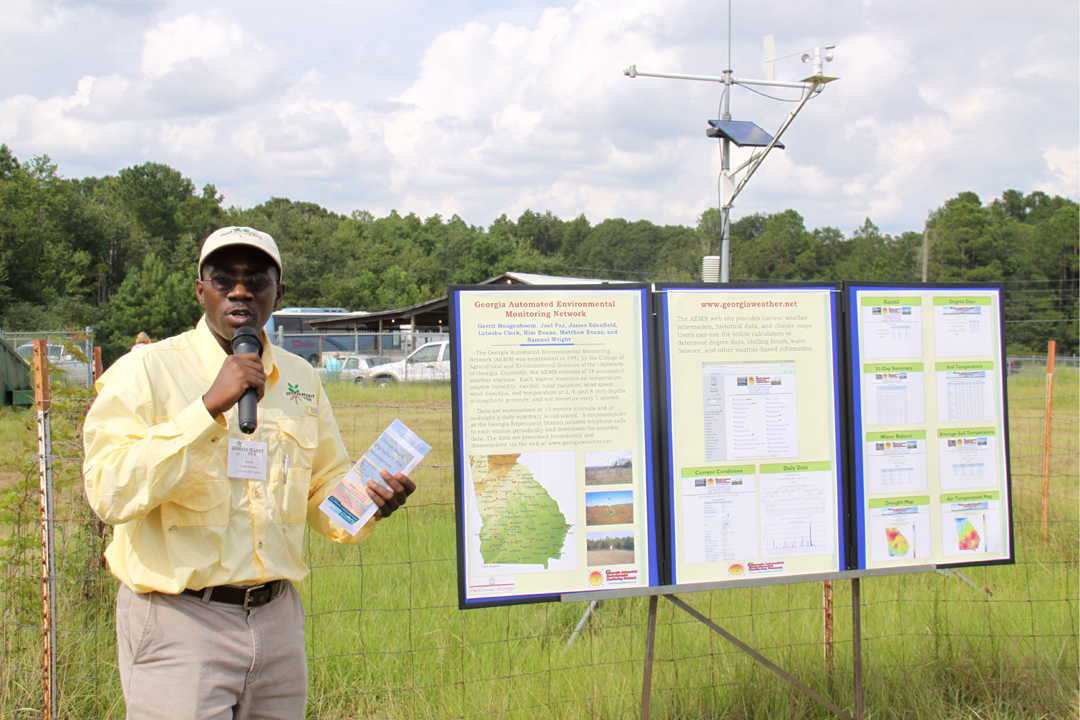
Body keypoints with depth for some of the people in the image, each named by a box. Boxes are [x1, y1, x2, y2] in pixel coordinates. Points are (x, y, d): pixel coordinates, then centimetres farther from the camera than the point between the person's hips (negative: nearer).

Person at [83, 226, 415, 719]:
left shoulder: (300, 379, 11)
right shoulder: (145, 372, -7)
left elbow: (327, 488, 19)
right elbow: (110, 494, -20)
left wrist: (369, 504, -4)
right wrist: (210, 406, -24)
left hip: (278, 619, 5)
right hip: (179, 625, -5)